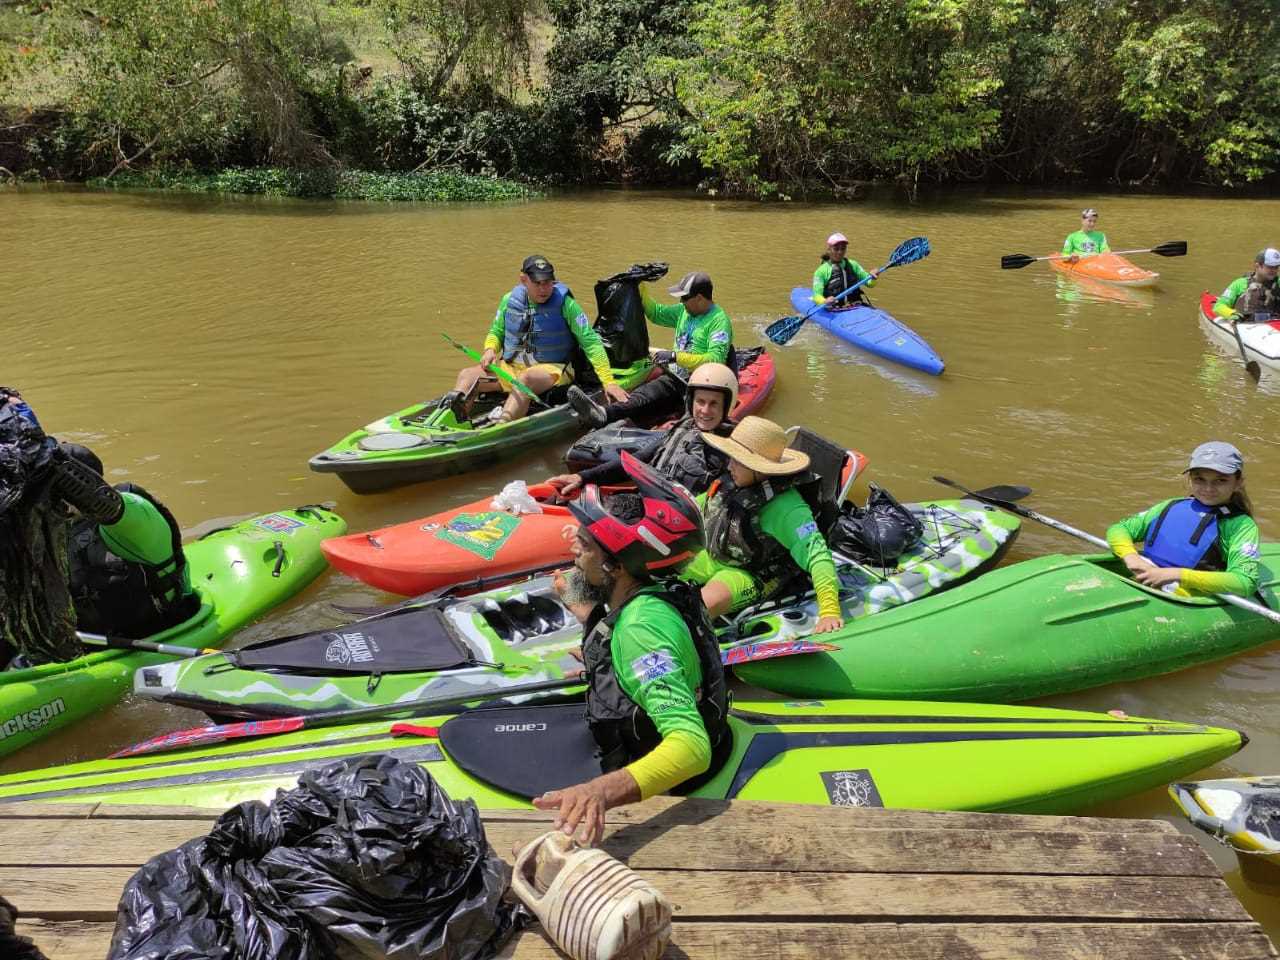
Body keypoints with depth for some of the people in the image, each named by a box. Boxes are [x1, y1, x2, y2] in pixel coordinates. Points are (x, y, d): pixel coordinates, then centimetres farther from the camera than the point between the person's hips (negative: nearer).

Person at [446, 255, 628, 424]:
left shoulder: (565, 303, -9)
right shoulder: (510, 300, 3)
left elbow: (591, 342, -11)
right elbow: (496, 332, 17)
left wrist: (608, 381, -20)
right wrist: (490, 350, -8)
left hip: (551, 369, -5)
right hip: (511, 368, 5)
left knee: (525, 378, -38)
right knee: (467, 376, -13)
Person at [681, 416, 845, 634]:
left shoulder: (786, 507, -27)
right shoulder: (730, 483, -7)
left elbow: (816, 554, -33)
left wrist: (830, 612, -43)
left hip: (750, 574, -7)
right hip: (710, 557, 7)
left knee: (706, 603, -35)